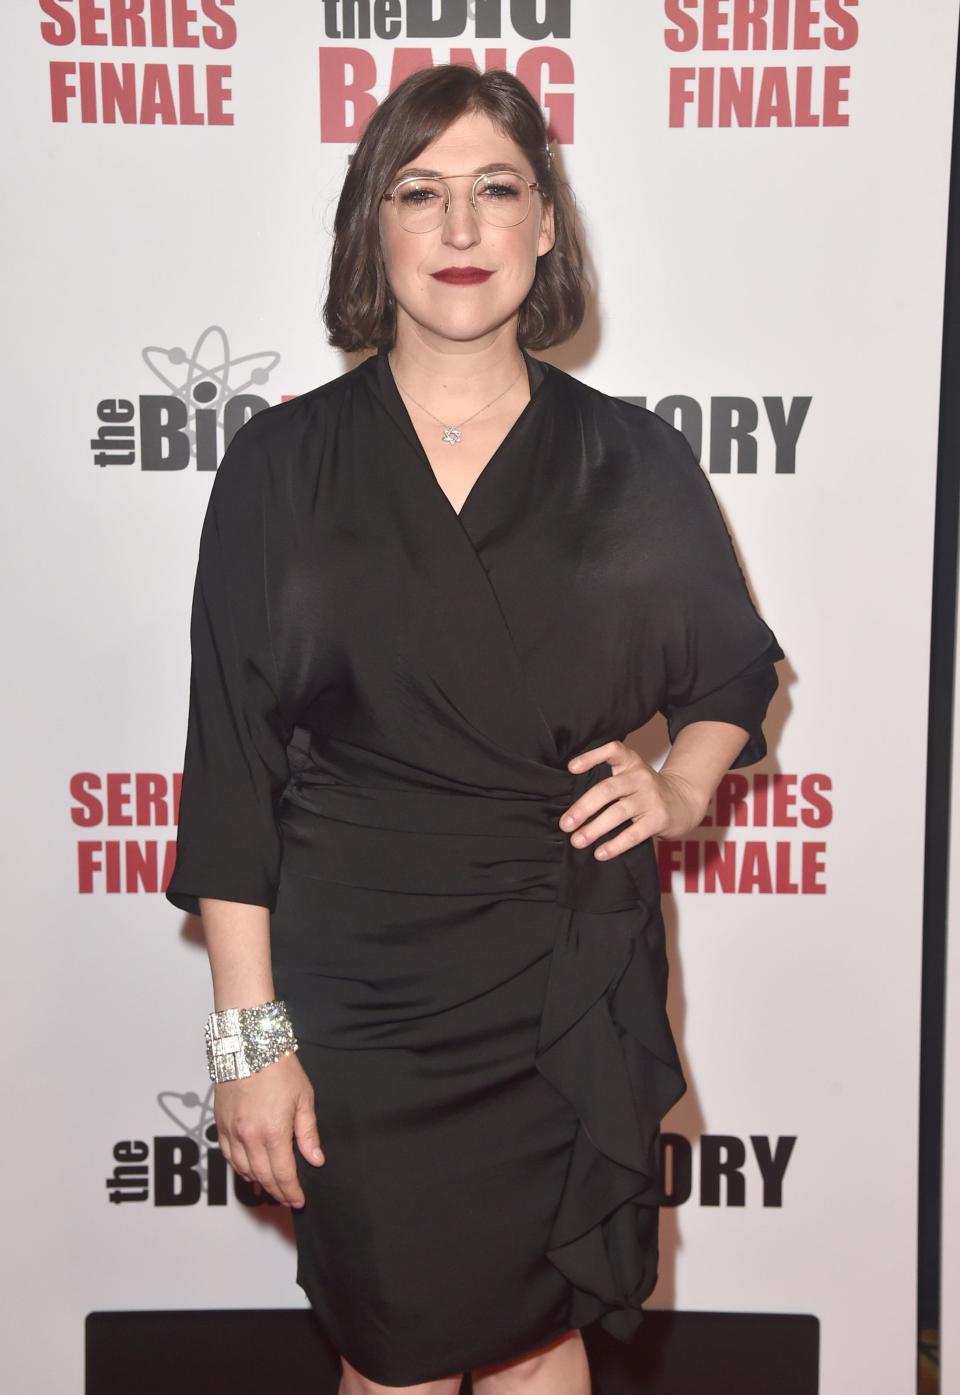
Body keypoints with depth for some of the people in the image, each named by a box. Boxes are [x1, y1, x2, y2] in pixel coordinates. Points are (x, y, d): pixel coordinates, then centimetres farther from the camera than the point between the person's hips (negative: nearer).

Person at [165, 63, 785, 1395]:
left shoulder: (632, 461, 1)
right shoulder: (284, 464, -2)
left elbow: (740, 668, 17)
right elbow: (232, 762, -3)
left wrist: (682, 785, -3)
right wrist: (248, 1028, -6)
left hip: (574, 992, 1)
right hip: (356, 996, 0)